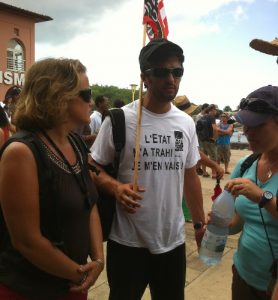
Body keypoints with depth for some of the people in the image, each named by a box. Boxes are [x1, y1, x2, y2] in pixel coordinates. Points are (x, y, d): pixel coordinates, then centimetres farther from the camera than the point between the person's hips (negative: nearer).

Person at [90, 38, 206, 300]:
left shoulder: (187, 123, 4)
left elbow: (190, 175, 11)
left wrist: (199, 222, 11)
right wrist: (116, 187, -25)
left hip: (173, 240, 4)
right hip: (127, 241, -4)